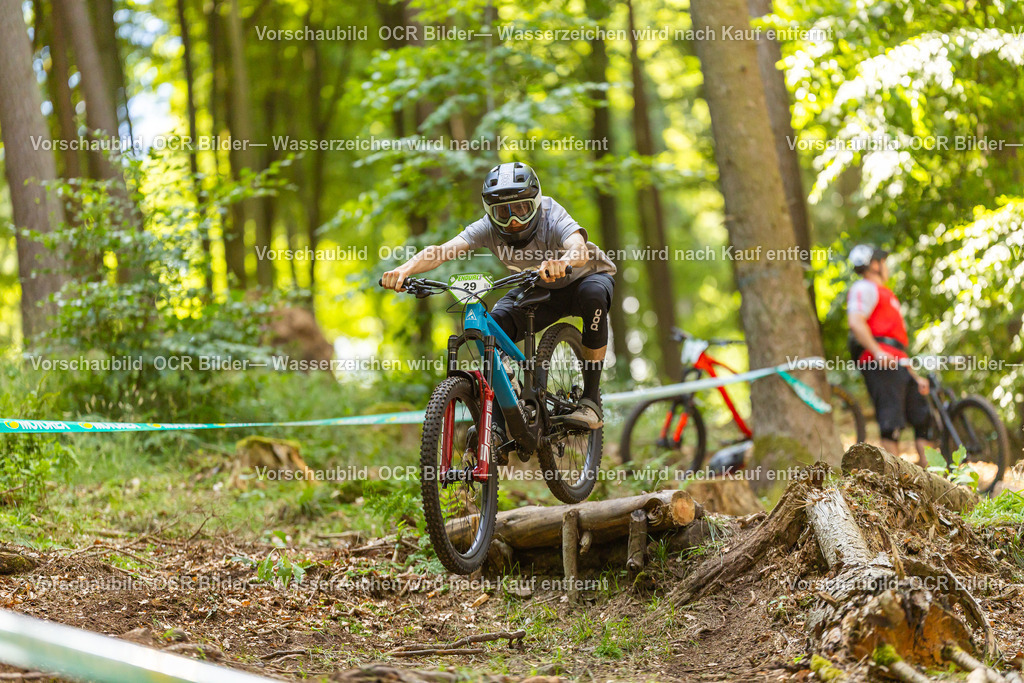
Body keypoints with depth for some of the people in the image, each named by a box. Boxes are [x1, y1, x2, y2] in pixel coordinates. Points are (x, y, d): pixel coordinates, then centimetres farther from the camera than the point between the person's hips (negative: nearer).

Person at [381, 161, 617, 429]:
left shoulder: (553, 219, -35)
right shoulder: (489, 228, -25)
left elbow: (579, 248, -56)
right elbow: (440, 251, -38)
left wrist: (562, 262, -80)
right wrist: (404, 269, -58)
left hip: (582, 278, -3)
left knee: (593, 294, -39)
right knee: (494, 327, -25)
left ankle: (591, 400, -27)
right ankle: (495, 418, -7)